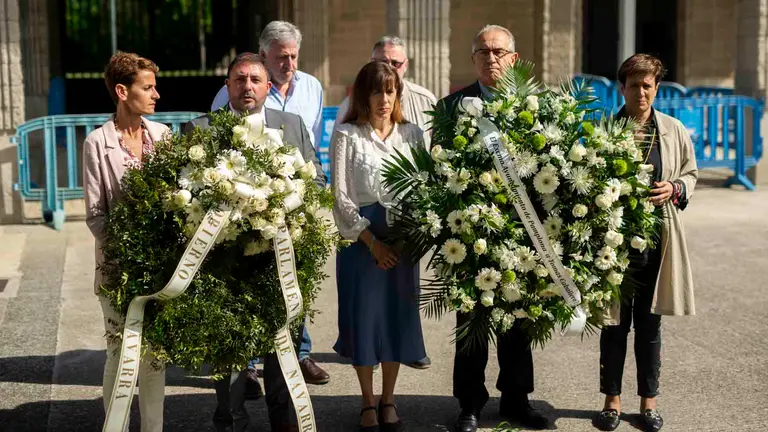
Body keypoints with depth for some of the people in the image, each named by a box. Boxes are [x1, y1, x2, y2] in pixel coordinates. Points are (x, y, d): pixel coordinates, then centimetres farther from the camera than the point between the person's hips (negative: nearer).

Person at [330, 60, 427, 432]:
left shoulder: (412, 134, 7)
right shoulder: (346, 135, -2)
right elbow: (342, 197, -6)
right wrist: (372, 241, -12)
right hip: (362, 238, -3)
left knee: (398, 314, 6)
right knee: (364, 314, 2)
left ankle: (388, 399, 21)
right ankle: (368, 402, 17)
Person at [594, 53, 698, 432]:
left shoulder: (674, 130, 3)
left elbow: (690, 173, 13)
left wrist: (675, 188, -7)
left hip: (658, 238, 1)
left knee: (649, 324, 10)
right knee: (615, 323, 7)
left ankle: (648, 401, 22)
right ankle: (612, 400, 20)